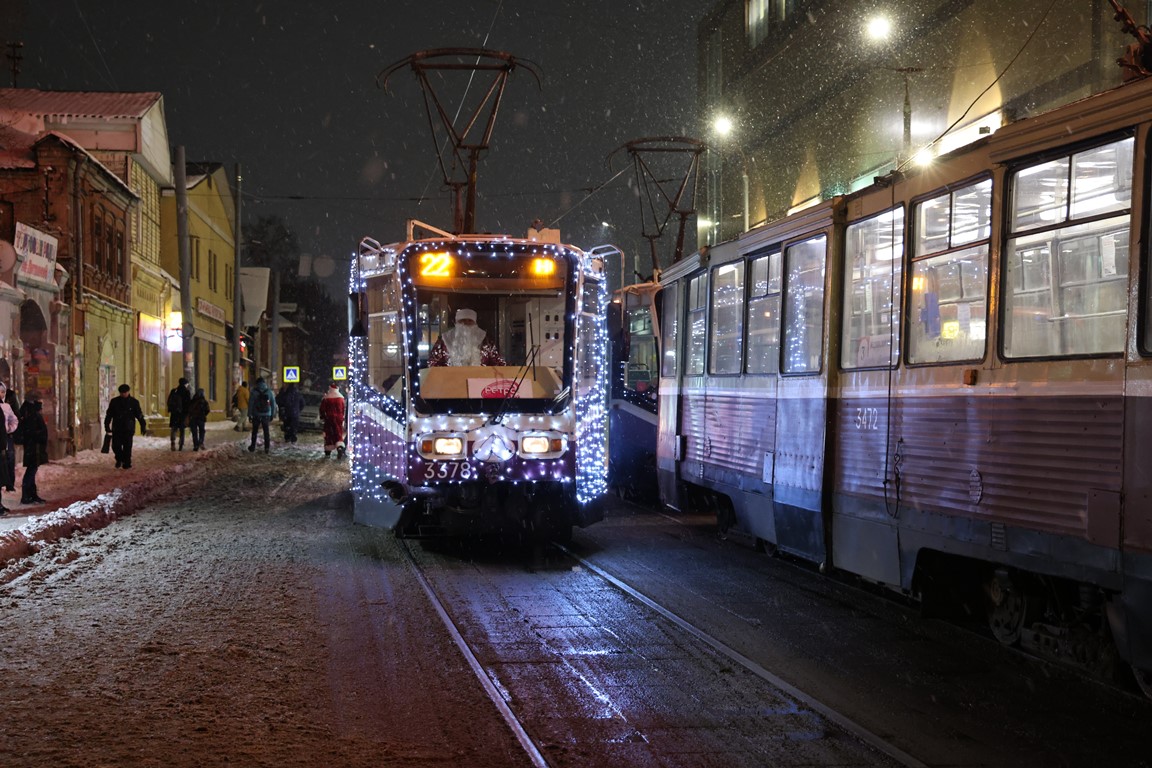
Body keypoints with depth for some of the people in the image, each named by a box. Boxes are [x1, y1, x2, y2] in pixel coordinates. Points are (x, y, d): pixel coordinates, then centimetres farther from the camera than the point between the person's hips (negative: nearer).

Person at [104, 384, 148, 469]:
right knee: (116, 446, -1)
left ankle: (127, 463, 3)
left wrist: (143, 426, 1)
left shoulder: (134, 402, 3)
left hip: (128, 429, -2)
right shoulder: (114, 401, 6)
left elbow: (139, 415, 5)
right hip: (117, 429, 2)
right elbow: (109, 414, 11)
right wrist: (107, 425, 6)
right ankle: (119, 459, 24)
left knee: (127, 447, -5)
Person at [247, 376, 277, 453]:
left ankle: (252, 447, 14)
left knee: (254, 431, 10)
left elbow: (250, 404, -7)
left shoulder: (254, 392, -7)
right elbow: (273, 404, 4)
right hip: (266, 415, 2)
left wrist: (249, 415, -2)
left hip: (256, 415, -2)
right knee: (266, 431, 9)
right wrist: (272, 415, 11)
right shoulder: (269, 392, 1)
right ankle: (267, 447, 6)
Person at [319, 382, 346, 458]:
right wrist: (342, 419, 17)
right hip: (339, 419, 1)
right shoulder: (341, 397, 1)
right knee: (339, 435, 2)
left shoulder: (326, 398, -7)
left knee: (328, 435, 7)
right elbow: (343, 410, 7)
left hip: (329, 418, -1)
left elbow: (322, 409, -3)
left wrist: (322, 417, 10)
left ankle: (327, 453, 12)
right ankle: (340, 449, -21)